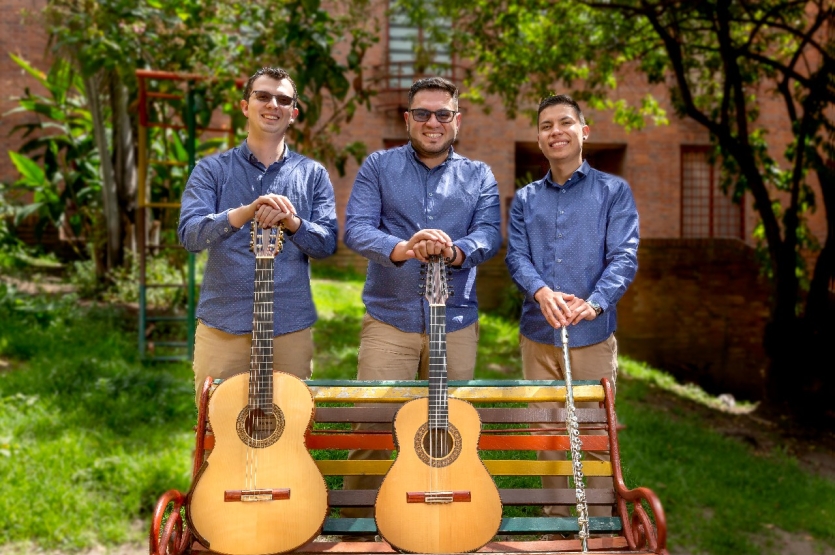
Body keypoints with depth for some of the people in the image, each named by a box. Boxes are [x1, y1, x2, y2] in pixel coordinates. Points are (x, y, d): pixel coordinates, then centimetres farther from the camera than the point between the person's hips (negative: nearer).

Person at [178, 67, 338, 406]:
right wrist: (245, 212, -27)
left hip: (291, 327, 1)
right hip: (222, 325, -1)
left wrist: (292, 223, -21)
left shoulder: (313, 174, 7)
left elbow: (328, 244, 0)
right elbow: (189, 235, -10)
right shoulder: (211, 170, 4)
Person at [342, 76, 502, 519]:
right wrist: (402, 249, -28)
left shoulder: (479, 176, 10)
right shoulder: (378, 167, 6)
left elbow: (489, 235, -5)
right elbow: (355, 229, -8)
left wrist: (454, 251, -28)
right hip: (389, 320, -1)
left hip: (456, 323, 2)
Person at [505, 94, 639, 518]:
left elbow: (624, 256, -9)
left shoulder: (613, 191, 2)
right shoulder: (524, 200, 11)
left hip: (593, 335, -3)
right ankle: (556, 522, 27)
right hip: (537, 335, 3)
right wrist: (541, 291, -22)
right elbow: (516, 256, 0)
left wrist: (594, 302, -26)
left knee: (594, 436, 4)